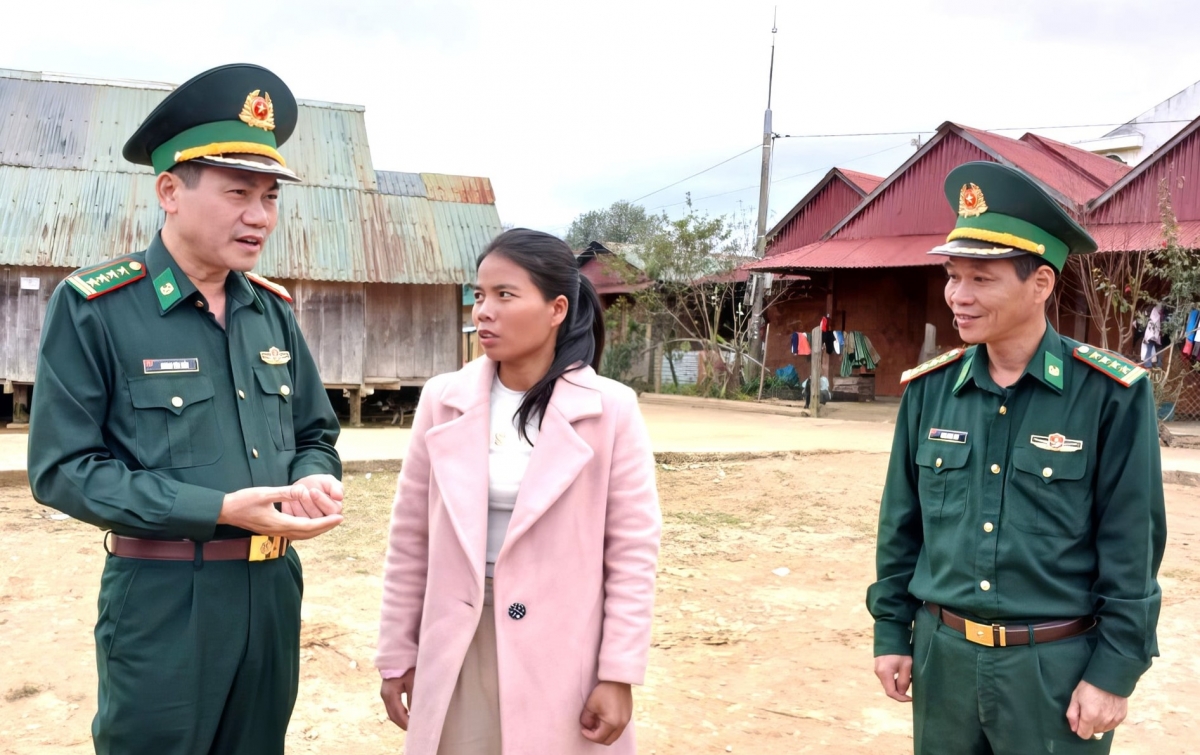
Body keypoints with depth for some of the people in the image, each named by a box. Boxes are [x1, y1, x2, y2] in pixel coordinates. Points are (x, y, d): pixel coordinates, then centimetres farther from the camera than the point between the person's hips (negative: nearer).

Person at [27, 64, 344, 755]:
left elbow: (315, 433, 15)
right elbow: (61, 469, -13)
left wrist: (317, 483, -9)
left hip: (274, 591, 6)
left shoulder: (273, 310, 6)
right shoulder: (93, 308, -10)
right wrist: (220, 509, -21)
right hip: (163, 601, -5)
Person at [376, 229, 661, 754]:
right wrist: (398, 653, 7)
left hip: (564, 649, -2)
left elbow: (633, 548, -5)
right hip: (459, 646, 2)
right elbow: (412, 537, 5)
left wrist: (619, 674, -7)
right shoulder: (443, 401, -1)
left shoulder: (610, 409, -8)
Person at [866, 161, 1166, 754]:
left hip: (1058, 666, -3)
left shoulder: (1111, 395, -11)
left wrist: (1114, 672, -9)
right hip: (943, 655, 4)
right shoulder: (929, 389, -1)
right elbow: (902, 525, 6)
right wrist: (891, 632, 7)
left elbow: (1132, 550, -8)